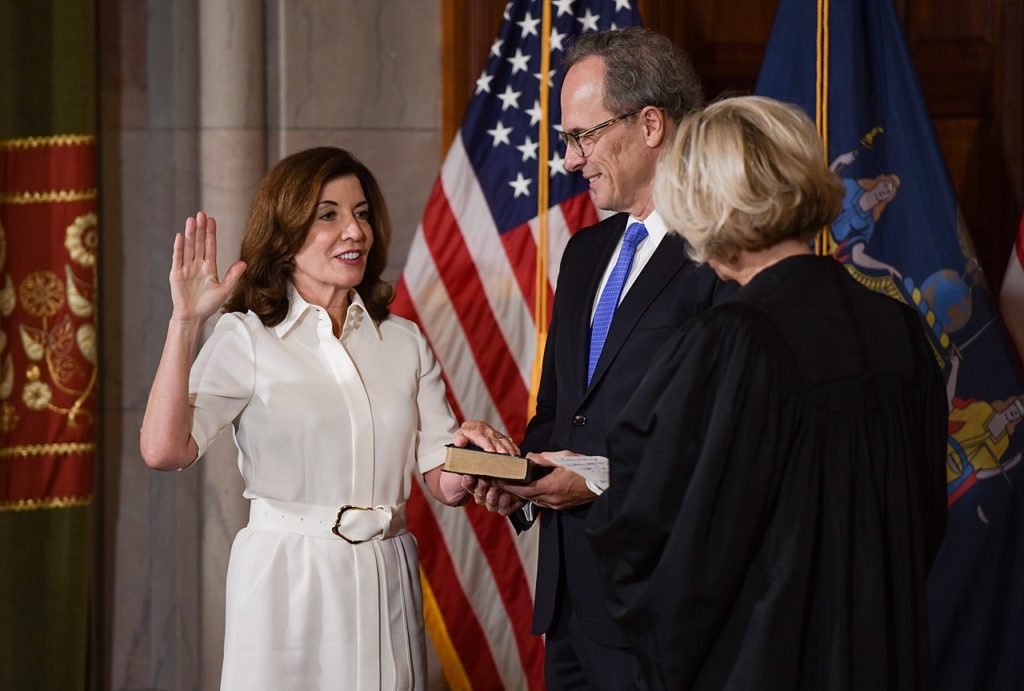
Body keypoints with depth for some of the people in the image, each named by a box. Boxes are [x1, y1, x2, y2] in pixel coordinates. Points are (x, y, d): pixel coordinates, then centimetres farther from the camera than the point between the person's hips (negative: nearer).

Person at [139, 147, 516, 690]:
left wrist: (471, 452, -16)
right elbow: (164, 450, -17)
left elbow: (443, 484, 6)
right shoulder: (247, 338, -4)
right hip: (287, 583, -4)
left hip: (387, 583, 4)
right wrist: (185, 322, -22)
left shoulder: (405, 343, 9)